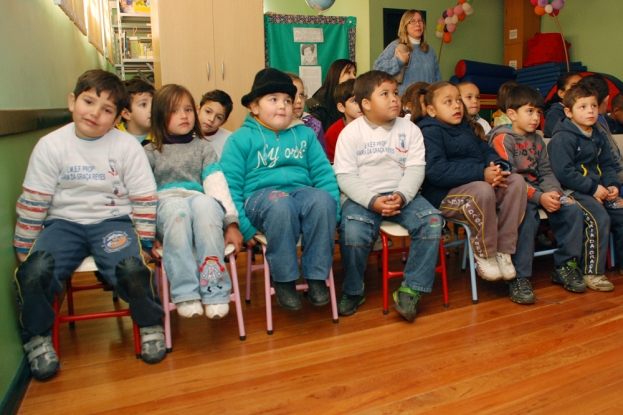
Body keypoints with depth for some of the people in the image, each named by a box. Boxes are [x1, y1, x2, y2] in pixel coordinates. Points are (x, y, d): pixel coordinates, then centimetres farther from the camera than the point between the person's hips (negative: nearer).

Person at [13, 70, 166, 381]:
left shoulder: (127, 146, -3)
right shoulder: (50, 146, 0)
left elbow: (144, 199, 0)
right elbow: (32, 203, 3)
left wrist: (144, 243, -3)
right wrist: (23, 250, 5)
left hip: (112, 220, -1)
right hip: (64, 222, 2)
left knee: (131, 268, -30)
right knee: (32, 272, -25)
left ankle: (150, 325, 1)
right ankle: (38, 338, 5)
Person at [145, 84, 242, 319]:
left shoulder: (203, 147, 21)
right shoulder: (150, 153, 19)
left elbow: (217, 184, 6)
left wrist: (231, 223, -7)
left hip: (201, 202, 1)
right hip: (167, 207, 0)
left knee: (204, 203, -37)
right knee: (177, 207, -37)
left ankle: (215, 291, -40)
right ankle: (185, 293, -41)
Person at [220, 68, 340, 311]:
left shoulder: (305, 134, 17)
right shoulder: (241, 138, 6)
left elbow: (323, 173, 8)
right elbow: (229, 185, -2)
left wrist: (332, 213, -7)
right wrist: (243, 226, -13)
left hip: (300, 191, 3)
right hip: (259, 195, -3)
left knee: (323, 200, -30)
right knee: (281, 205, -37)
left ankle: (317, 276, -18)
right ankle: (283, 279, -19)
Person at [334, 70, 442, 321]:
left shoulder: (409, 130, 10)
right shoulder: (351, 132, 1)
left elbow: (415, 168, 0)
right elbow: (344, 175, -7)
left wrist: (401, 196, -19)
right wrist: (372, 201, -21)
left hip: (403, 195, 3)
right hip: (363, 197, -3)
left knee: (432, 222, -23)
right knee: (352, 232, -31)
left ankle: (411, 290, -9)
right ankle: (353, 291, -3)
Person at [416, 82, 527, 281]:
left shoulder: (466, 128, 22)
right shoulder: (430, 132, -7)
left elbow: (487, 151, 16)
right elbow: (437, 171, -21)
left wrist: (498, 169, -10)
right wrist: (482, 174, -25)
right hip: (444, 195, -8)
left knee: (516, 180, -13)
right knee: (482, 190, -35)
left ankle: (503, 251, -10)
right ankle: (485, 256, -14)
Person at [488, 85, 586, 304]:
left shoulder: (537, 140, 19)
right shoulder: (502, 139, -6)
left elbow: (546, 172, 13)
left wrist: (553, 192, -10)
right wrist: (539, 197, -23)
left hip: (540, 192, 7)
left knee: (572, 208, -14)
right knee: (527, 215, -35)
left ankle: (565, 266, 2)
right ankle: (519, 278, -27)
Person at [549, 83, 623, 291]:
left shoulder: (599, 137, 16)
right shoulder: (563, 138, -11)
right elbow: (563, 173, -19)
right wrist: (593, 188, -19)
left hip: (599, 190, 9)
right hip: (572, 191, -9)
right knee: (599, 218, -26)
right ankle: (591, 272, -16)